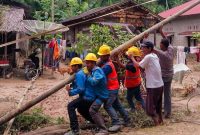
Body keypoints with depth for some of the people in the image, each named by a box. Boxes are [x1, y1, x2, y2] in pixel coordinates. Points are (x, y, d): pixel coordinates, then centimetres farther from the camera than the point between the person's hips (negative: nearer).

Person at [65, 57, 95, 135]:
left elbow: (80, 89, -23)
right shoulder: (81, 73, 17)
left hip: (87, 97, -11)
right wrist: (71, 88, 11)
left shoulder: (79, 74, -15)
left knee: (71, 106, -16)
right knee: (81, 109, 31)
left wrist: (70, 92, -16)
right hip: (90, 96, 11)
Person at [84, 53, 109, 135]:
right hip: (97, 94, 11)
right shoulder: (93, 70, 8)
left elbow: (93, 82, -34)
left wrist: (88, 75, -20)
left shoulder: (97, 71, -21)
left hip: (101, 95, -11)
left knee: (92, 110, -22)